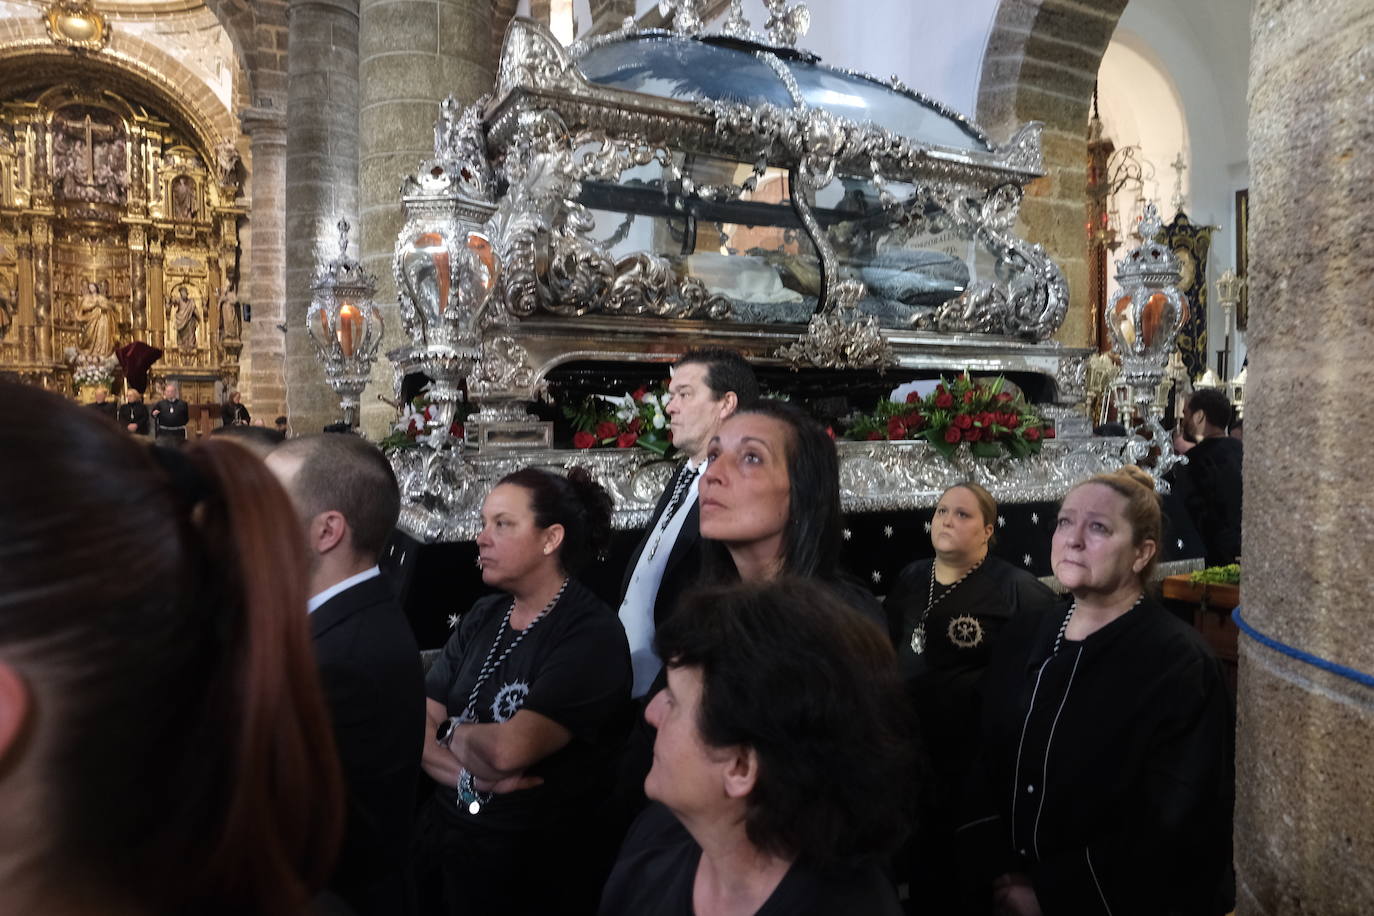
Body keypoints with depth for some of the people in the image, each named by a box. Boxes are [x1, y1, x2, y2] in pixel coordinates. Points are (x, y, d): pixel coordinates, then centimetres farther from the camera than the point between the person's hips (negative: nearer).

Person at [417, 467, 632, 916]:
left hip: (532, 873, -6)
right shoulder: (481, 618, 4)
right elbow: (416, 726, -1)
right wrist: (470, 769, -20)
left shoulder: (591, 635, -20)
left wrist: (452, 732, -8)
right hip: (443, 839, 6)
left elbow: (510, 749, -28)